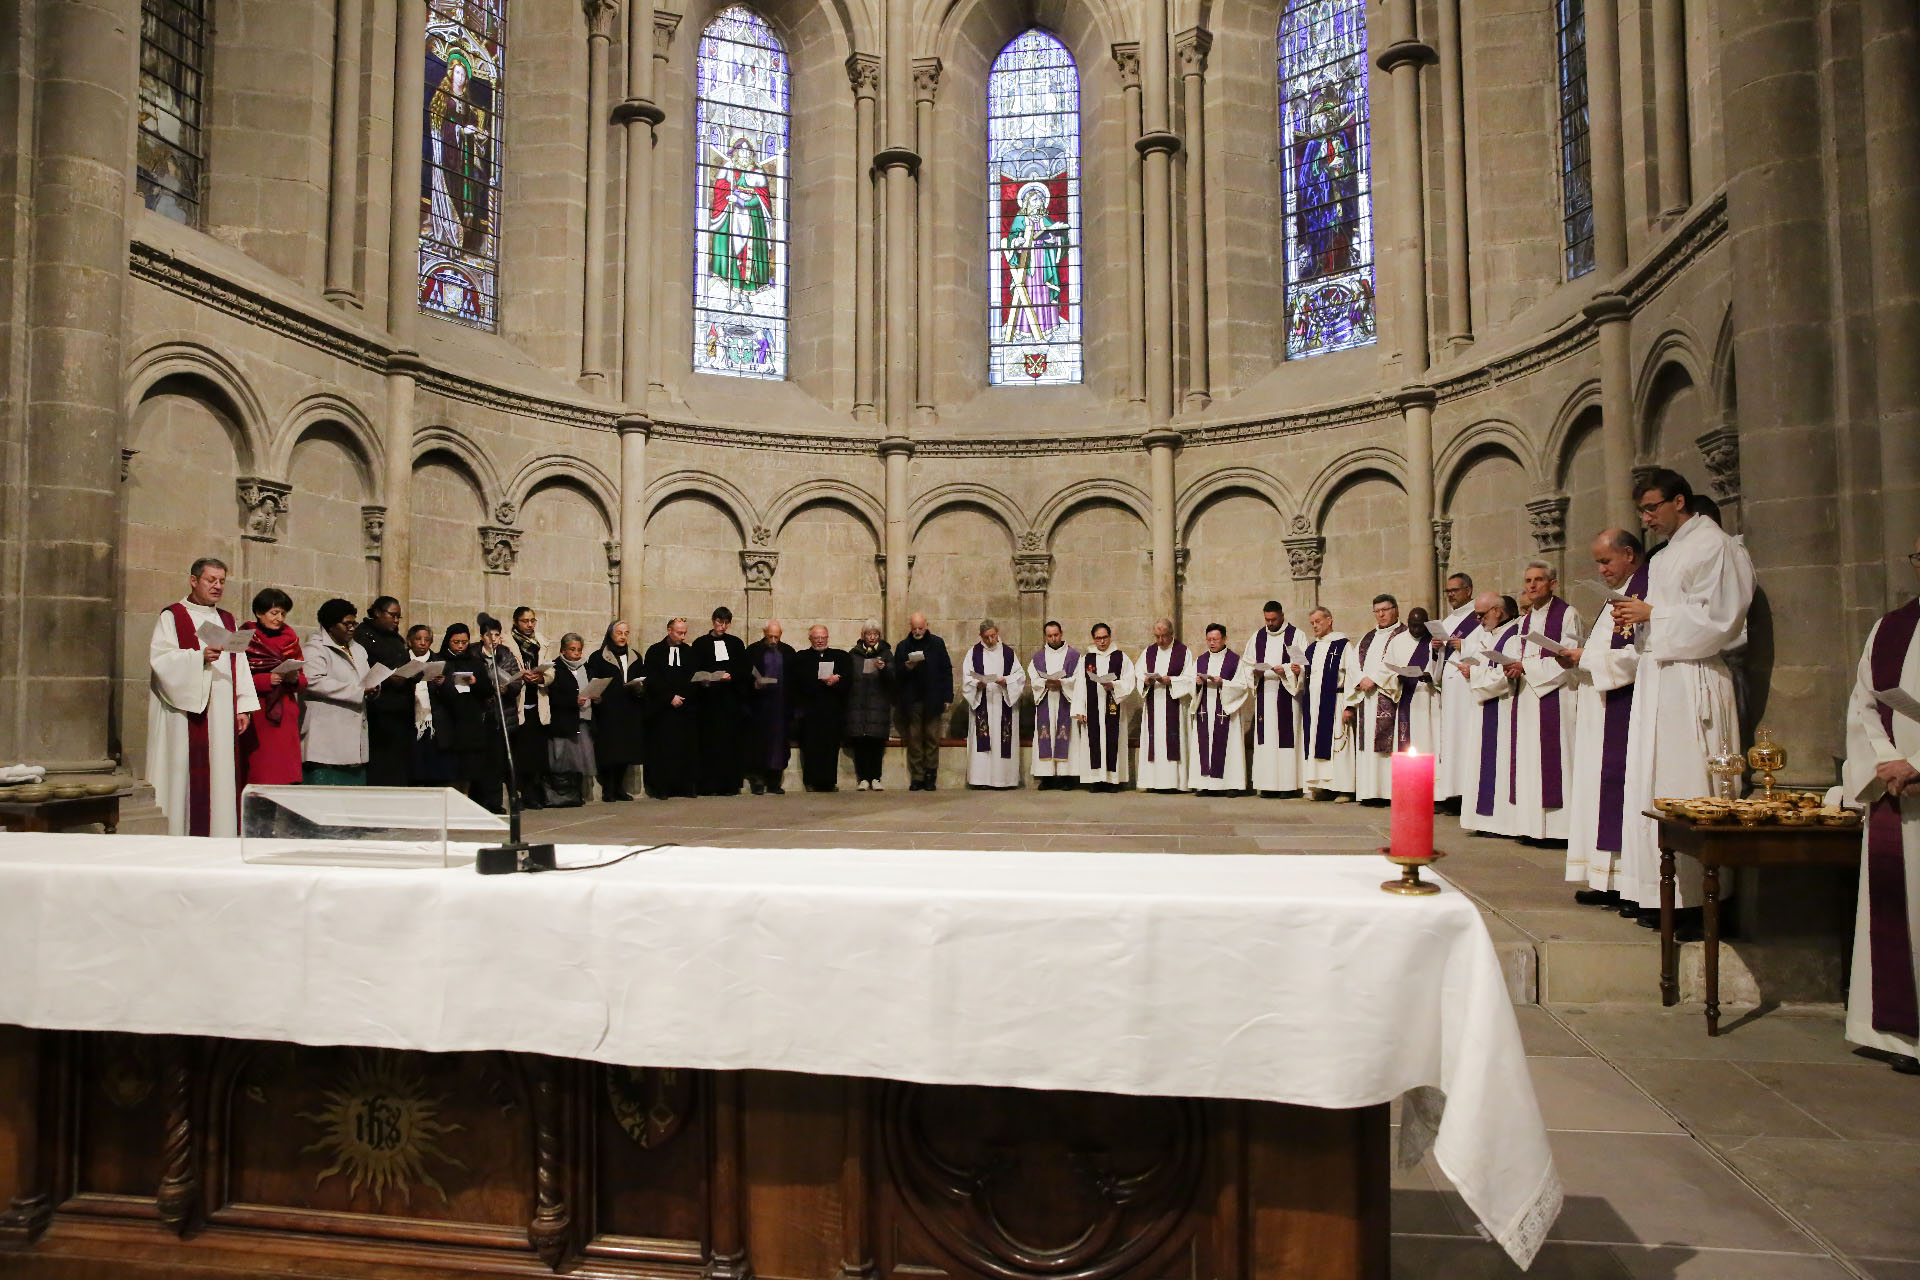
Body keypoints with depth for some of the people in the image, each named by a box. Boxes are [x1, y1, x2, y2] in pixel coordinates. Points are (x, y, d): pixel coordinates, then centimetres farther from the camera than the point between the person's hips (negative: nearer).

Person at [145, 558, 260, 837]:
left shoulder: (227, 620, 18)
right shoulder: (172, 617, 2)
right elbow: (159, 659, -10)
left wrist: (244, 706, 8)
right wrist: (200, 656, -24)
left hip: (221, 715, 5)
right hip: (184, 711, -5)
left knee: (220, 774, 3)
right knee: (184, 775, -6)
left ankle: (220, 841, 6)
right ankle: (177, 839, -2)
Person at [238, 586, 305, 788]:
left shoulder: (290, 639, 15)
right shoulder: (246, 639, 2)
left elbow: (304, 681, 12)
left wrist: (295, 678, -9)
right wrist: (266, 680, -18)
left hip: (285, 717, 3)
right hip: (255, 718, -3)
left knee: (284, 776, -3)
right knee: (258, 774, -8)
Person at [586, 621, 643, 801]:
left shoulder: (635, 658, 18)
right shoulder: (598, 657, 4)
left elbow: (642, 681, 18)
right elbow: (591, 682, -2)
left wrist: (639, 687, -3)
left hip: (629, 711, 4)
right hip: (607, 710, -4)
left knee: (626, 750, 3)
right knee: (609, 750, -7)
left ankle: (619, 788, 12)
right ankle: (607, 789, -2)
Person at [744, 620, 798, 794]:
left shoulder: (788, 652, 9)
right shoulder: (753, 650, 3)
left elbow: (795, 676, 9)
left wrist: (790, 700, -3)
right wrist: (754, 684, -18)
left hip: (781, 704, 2)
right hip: (759, 705, -2)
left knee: (779, 741, 2)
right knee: (758, 741, -2)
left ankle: (774, 781, 9)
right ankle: (758, 781, 3)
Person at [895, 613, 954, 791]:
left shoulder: (937, 644, 7)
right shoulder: (902, 647, 9)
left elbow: (947, 670, 6)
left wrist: (948, 696, -1)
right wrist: (906, 668, -11)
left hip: (933, 700, -1)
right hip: (911, 701, 1)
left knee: (932, 738, -1)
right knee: (914, 739, 1)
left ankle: (930, 775, 5)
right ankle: (917, 777, 5)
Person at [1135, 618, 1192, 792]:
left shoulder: (1183, 652, 2)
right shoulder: (1148, 652, 14)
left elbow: (1189, 678, -4)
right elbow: (1138, 672, 11)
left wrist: (1170, 680, -17)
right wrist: (1146, 680, -9)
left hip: (1173, 705, -4)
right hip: (1152, 705, 4)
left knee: (1172, 741, -7)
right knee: (1153, 740, 0)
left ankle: (1173, 781, -4)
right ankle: (1153, 780, 3)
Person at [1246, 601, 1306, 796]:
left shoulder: (1295, 635, 2)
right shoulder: (1258, 637, 15)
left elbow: (1304, 664, -5)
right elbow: (1248, 663, 17)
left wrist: (1285, 670, -20)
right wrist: (1255, 671, -3)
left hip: (1287, 693, -4)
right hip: (1264, 694, 4)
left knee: (1287, 734, -6)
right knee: (1266, 735, -1)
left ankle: (1288, 782, -3)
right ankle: (1269, 783, 1)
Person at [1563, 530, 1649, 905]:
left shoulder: (1646, 590, -12)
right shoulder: (1620, 593, 20)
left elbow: (1640, 654, -20)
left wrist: (1588, 658, -13)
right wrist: (1580, 659, 8)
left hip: (1623, 712, -10)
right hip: (1602, 715, 10)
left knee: (1616, 787, -9)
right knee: (1601, 790, 8)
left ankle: (1623, 882, -3)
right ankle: (1606, 879, 11)